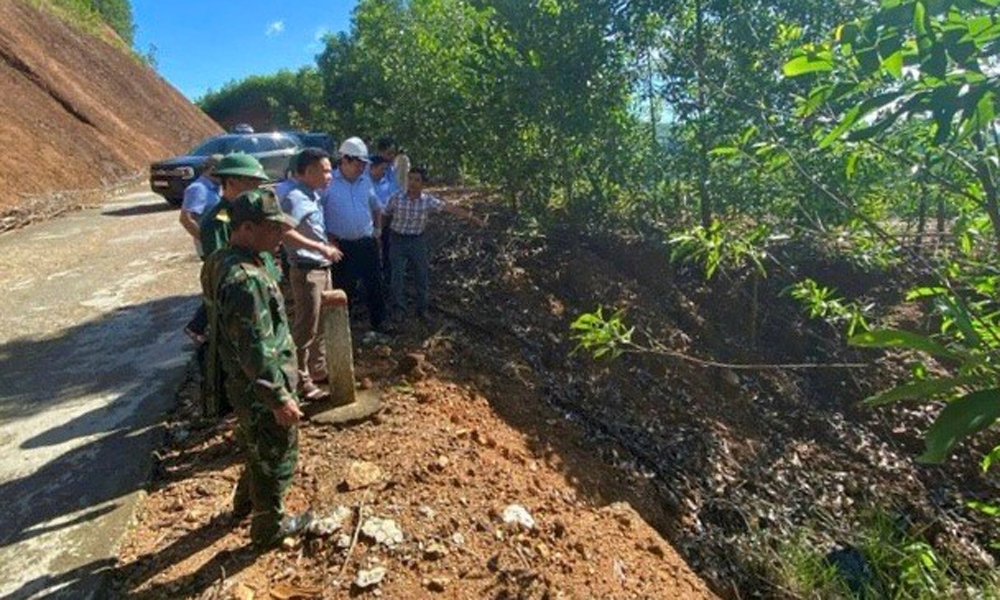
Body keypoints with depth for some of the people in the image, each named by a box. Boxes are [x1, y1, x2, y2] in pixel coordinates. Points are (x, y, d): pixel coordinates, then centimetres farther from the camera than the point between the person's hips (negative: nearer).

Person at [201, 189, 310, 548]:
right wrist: (280, 398, -22)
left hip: (245, 383, 10)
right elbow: (256, 351, -29)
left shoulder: (227, 262, 2)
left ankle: (245, 502, 52)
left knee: (259, 448, 30)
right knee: (276, 459, 12)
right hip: (261, 389, -10)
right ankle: (269, 528, 32)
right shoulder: (246, 280, -31)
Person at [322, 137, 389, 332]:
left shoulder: (366, 180, 4)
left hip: (367, 243, 4)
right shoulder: (328, 182, -11)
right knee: (341, 286, 11)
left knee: (374, 283, 11)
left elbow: (376, 207, 18)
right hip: (341, 245, -4)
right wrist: (329, 239, -11)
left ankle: (378, 321, 25)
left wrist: (378, 229, 10)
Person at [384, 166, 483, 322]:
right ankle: (399, 309, 15)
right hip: (398, 240, -1)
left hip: (417, 241, 1)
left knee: (422, 276, 8)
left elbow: (450, 208, -8)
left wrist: (470, 216, -9)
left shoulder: (429, 200, -10)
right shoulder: (396, 198, -11)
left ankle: (422, 309, 24)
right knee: (397, 276, -1)